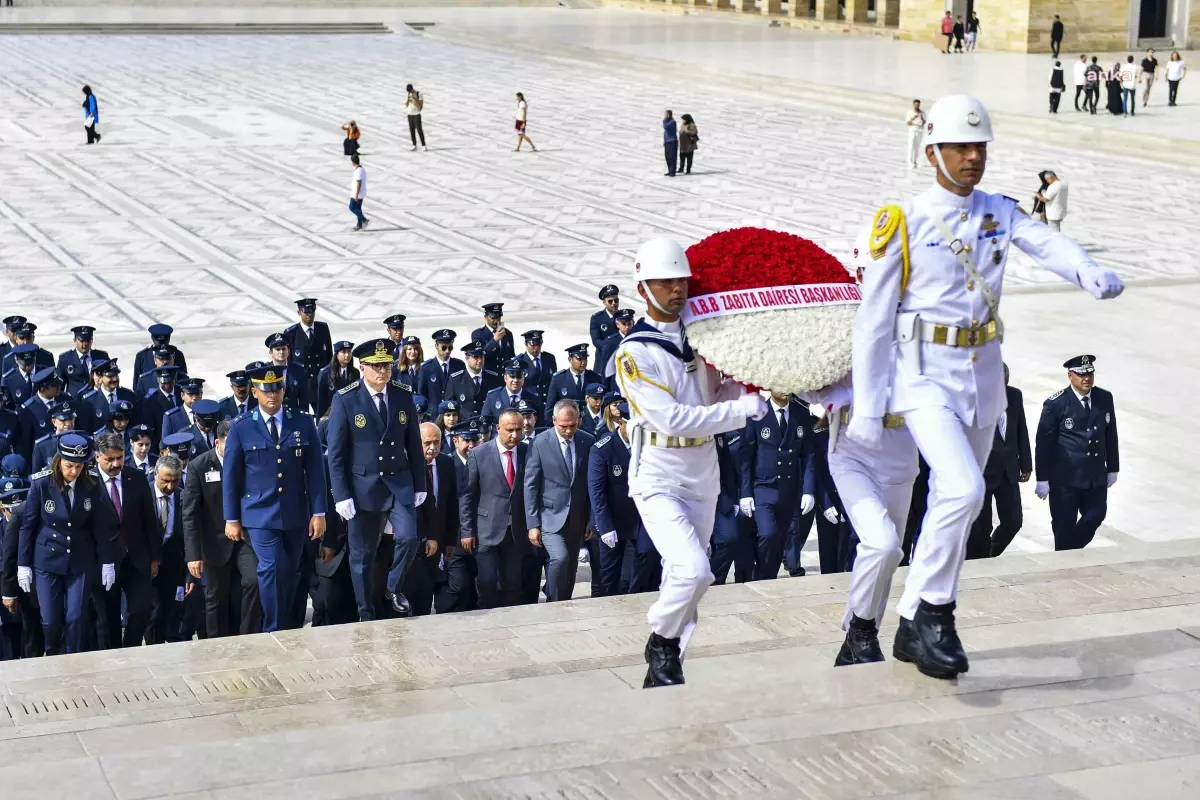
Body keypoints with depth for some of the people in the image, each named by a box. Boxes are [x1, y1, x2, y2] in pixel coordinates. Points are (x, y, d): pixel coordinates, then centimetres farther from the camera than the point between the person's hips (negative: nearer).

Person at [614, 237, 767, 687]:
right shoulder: (635, 353, -12)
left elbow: (720, 395, 14)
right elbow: (672, 418, -20)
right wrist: (745, 410, -18)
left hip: (703, 479, 6)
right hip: (659, 481, -6)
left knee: (682, 582, 11)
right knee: (693, 571, -22)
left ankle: (662, 672, 23)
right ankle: (661, 641, 4)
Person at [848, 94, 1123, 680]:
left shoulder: (999, 213, 6)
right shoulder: (904, 224, -7)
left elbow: (1045, 243, -15)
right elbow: (873, 322, -5)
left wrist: (1089, 273, -37)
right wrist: (867, 408, -8)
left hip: (983, 378, 5)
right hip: (926, 376, -5)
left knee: (952, 507, 12)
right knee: (963, 489, -24)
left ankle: (914, 628, 25)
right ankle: (935, 609, -7)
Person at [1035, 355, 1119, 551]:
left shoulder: (1105, 399, 3)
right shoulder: (1056, 404, -12)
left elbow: (1111, 436, 11)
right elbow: (1043, 443, -9)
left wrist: (1112, 469, 13)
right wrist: (1042, 479, -9)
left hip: (1096, 476, 5)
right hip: (1065, 477, -5)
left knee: (1095, 517, 10)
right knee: (1065, 524, 4)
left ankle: (1073, 551, 33)